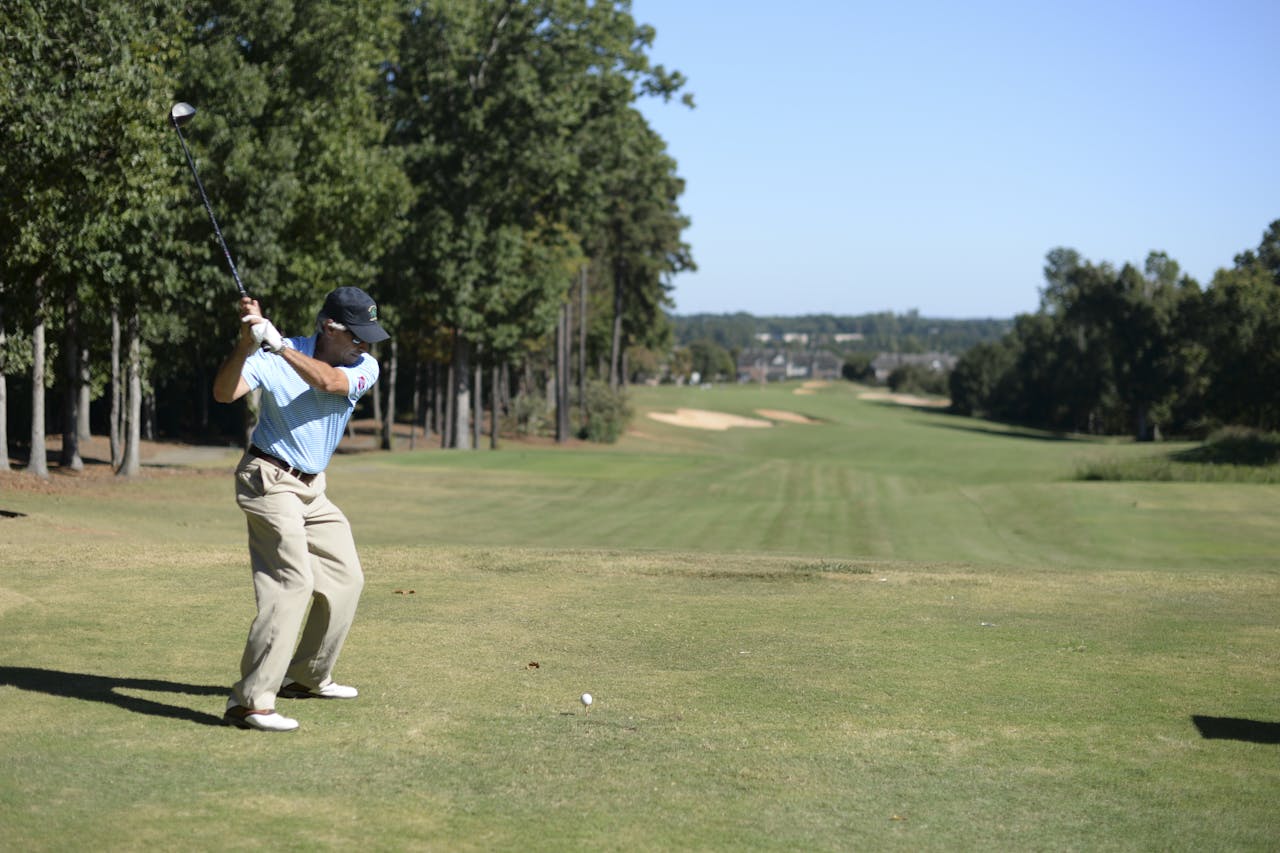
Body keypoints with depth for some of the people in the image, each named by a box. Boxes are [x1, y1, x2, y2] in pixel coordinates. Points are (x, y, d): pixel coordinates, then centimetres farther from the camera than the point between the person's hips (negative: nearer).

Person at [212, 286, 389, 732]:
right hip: (269, 478, -7)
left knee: (345, 577, 15)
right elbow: (224, 392, -27)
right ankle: (250, 701, -24)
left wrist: (278, 344, -37)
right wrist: (246, 344, -40)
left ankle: (308, 677, 32)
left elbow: (328, 381, -25)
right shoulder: (273, 357, -15)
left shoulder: (365, 367, -4)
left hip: (312, 488, 7)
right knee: (293, 580, -21)